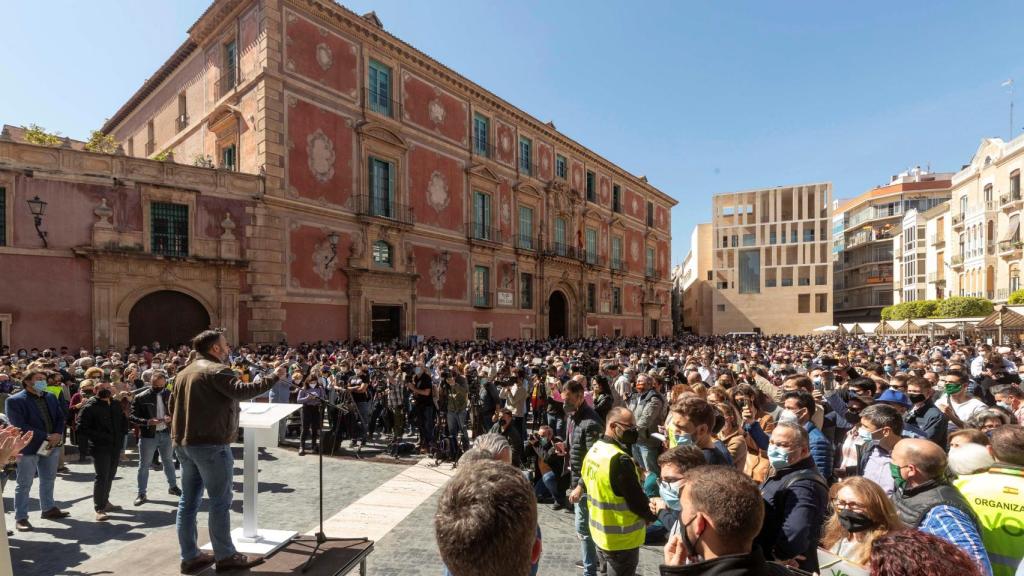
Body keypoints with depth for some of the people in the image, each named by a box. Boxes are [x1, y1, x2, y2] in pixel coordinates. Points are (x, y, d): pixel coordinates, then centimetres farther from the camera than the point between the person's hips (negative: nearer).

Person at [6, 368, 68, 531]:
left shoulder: (50, 397, 8)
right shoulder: (14, 400, -11)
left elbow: (60, 417, 9)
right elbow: (19, 426, -17)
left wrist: (57, 434, -10)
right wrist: (46, 437, -19)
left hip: (51, 445, 6)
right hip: (29, 447, -6)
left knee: (48, 480, 17)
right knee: (24, 484, 3)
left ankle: (48, 508, 31)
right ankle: (21, 518, 13)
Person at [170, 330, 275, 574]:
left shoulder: (184, 373, 15)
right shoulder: (216, 370, -14)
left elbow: (173, 407, 21)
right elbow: (241, 391, -30)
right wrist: (272, 379, -27)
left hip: (184, 444, 9)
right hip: (210, 444, -9)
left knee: (188, 501, 13)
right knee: (220, 502, 1)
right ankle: (225, 556, 9)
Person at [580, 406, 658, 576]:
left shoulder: (593, 451, 0)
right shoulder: (620, 459, -28)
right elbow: (638, 502, -23)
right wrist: (655, 515, -3)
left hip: (599, 533, 8)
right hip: (621, 540, -8)